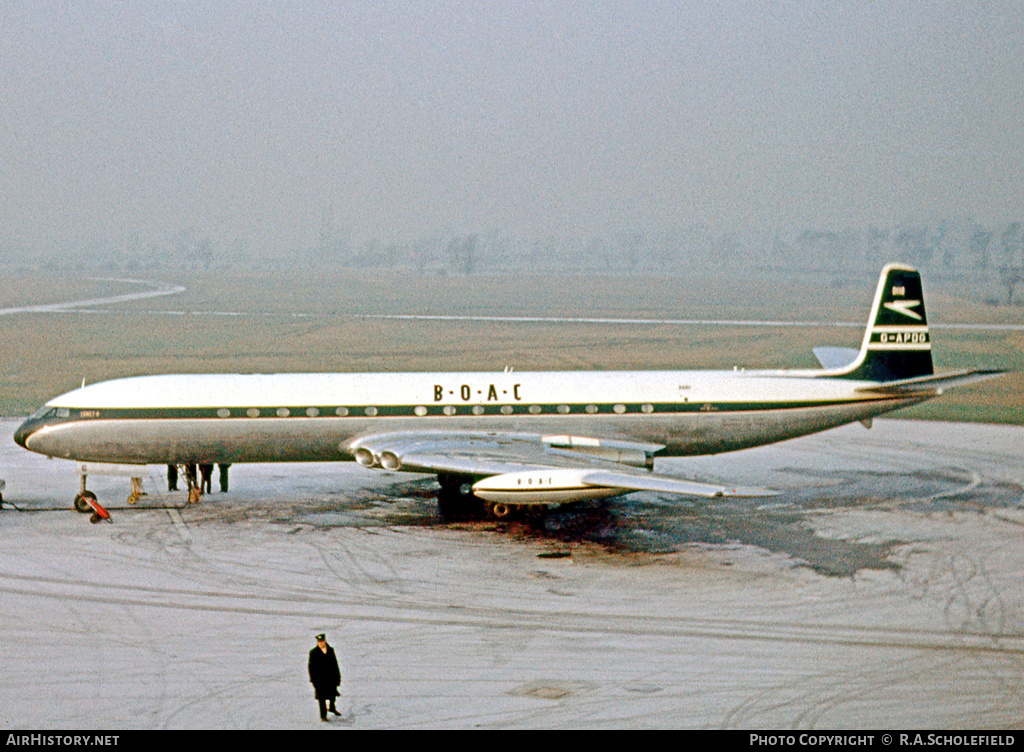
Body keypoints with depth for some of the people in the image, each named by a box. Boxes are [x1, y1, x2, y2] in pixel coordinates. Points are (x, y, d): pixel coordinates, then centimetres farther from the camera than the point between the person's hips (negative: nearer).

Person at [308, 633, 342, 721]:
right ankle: (323, 715, 10)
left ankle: (332, 708, 43)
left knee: (333, 694, 18)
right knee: (322, 698, 1)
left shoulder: (330, 650, 4)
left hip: (331, 678, 4)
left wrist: (337, 676, 8)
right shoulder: (313, 653, -7)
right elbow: (311, 667, -6)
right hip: (320, 680, -4)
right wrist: (313, 680, -9)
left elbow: (335, 664, 9)